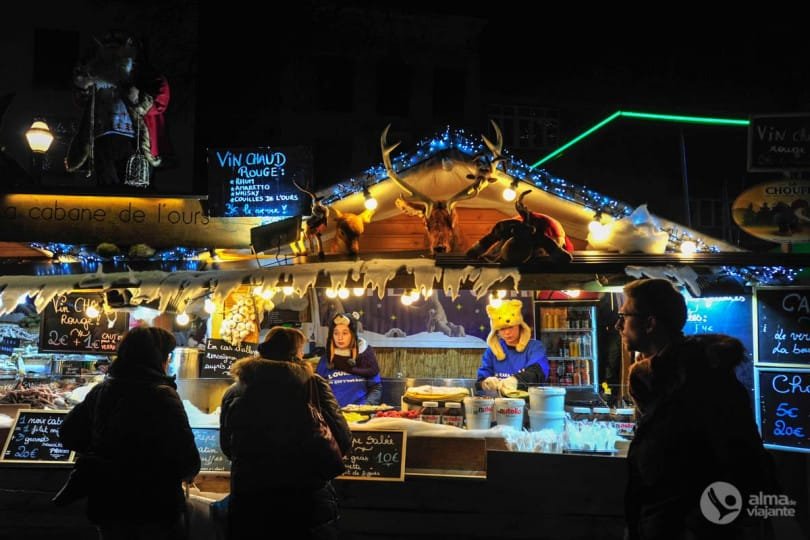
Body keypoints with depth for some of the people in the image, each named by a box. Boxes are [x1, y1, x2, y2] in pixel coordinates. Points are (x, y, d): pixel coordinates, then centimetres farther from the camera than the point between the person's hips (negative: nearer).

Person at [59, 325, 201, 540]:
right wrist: (188, 472, 1)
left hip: (107, 505, 6)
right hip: (155, 507, -6)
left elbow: (69, 434, 12)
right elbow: (187, 458, -21)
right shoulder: (162, 395, -17)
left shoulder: (100, 391, 3)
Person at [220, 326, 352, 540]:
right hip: (305, 494, -2)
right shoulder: (312, 385, -4)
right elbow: (342, 441, -5)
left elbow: (227, 449, 14)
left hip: (247, 497, 2)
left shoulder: (233, 393, 3)